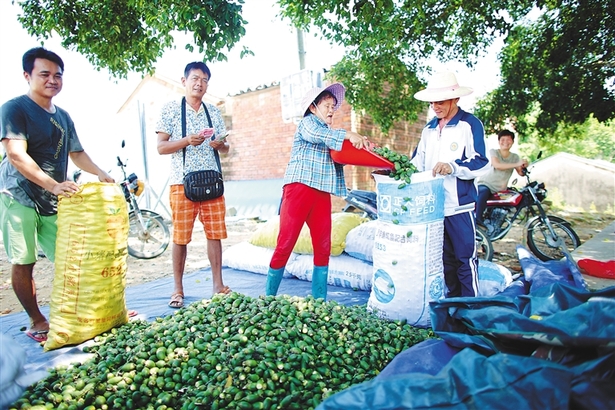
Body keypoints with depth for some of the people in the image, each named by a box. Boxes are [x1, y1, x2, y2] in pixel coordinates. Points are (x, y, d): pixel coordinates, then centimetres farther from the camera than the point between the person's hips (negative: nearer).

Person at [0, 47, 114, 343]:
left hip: (53, 202, 6)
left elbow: (76, 152, 20)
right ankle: (37, 322, 14)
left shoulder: (63, 116, 13)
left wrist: (100, 173, 1)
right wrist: (53, 185, -30)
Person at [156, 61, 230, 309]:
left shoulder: (213, 112, 14)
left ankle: (218, 285, 14)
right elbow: (161, 147, -2)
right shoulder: (171, 109, 4)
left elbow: (225, 148, 15)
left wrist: (221, 145, -8)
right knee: (180, 237, 1)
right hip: (182, 182, -3)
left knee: (215, 233, 3)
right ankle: (178, 290, 13)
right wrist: (187, 141, -18)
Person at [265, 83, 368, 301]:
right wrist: (348, 135, -26)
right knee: (285, 244, -5)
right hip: (299, 188, -7)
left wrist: (358, 144, 2)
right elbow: (318, 135, -17)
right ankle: (269, 297, 5)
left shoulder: (329, 134, 27)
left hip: (322, 194, 7)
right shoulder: (307, 123, 6)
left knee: (323, 247, 4)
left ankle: (319, 300, 13)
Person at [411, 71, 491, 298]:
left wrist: (453, 167, -28)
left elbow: (481, 163, -12)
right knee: (445, 259, 15)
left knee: (465, 259, -1)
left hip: (460, 205, -6)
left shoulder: (470, 124, -4)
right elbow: (418, 162, 17)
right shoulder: (429, 129, 15)